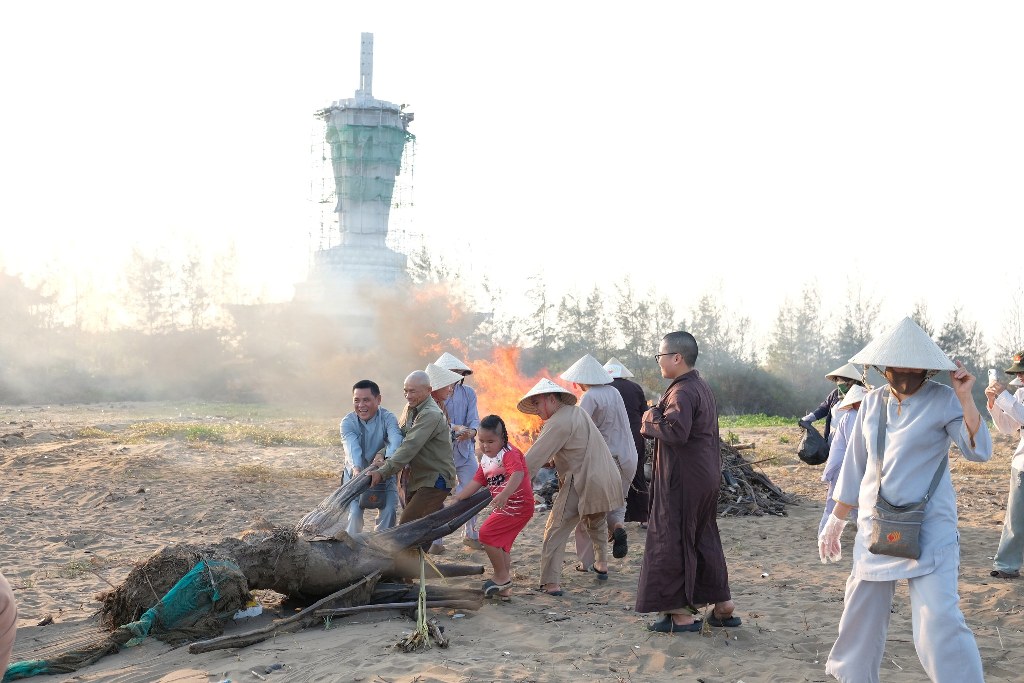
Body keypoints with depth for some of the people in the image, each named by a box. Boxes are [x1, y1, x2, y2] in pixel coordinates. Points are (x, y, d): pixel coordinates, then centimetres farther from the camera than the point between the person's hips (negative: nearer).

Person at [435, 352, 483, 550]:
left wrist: (471, 431, -26)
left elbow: (474, 419, -3)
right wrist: (456, 427, -32)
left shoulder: (468, 393, 7)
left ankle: (470, 534, 19)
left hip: (465, 450, 3)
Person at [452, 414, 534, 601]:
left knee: (487, 534, -14)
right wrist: (458, 497, 6)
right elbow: (476, 482, 15)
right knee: (500, 544, 14)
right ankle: (504, 588, 22)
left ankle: (501, 576, -2)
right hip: (504, 507, 10)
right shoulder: (485, 460, 12)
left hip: (518, 505, -10)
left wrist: (504, 495, -46)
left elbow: (518, 474, -33)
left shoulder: (510, 454, -17)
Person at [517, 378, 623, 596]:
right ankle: (601, 565, 43)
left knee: (555, 531, -5)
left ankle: (551, 583, -12)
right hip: (608, 480, 9)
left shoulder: (559, 423, -13)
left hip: (582, 485, -9)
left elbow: (534, 458, -16)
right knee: (597, 522, 34)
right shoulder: (577, 412, 16)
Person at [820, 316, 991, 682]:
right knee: (861, 617, 13)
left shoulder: (942, 400, -5)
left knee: (939, 625, -16)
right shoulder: (872, 403, 7)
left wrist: (966, 398, -26)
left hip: (928, 532, -5)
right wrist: (835, 521, 17)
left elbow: (979, 450, -17)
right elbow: (854, 469, 15)